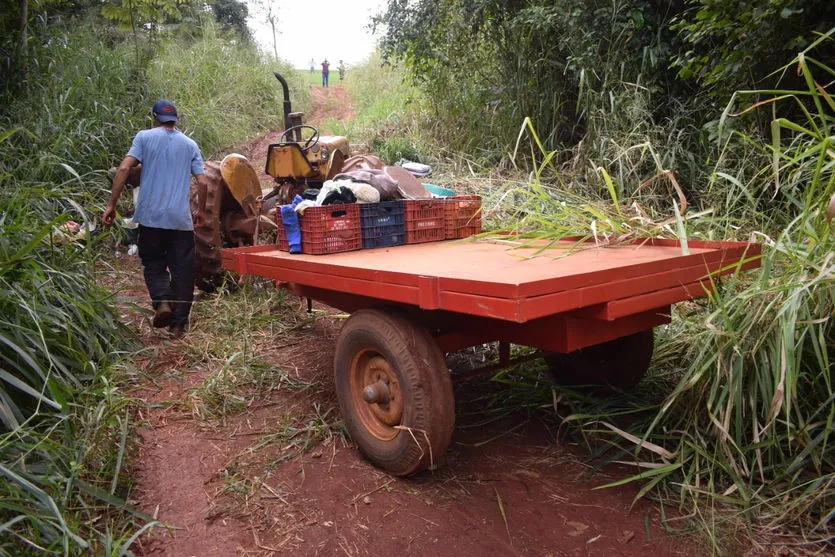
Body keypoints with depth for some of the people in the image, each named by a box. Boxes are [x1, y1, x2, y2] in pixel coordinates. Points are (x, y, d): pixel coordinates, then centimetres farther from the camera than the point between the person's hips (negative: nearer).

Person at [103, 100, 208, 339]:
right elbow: (202, 182, 4)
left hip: (151, 216, -1)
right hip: (181, 220, 1)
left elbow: (124, 169, -7)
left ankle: (162, 302, -12)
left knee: (153, 264, 14)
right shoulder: (190, 144, 10)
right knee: (182, 269, 6)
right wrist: (200, 211, 19)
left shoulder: (145, 137, 4)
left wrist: (111, 205, -3)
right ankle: (178, 323, 6)